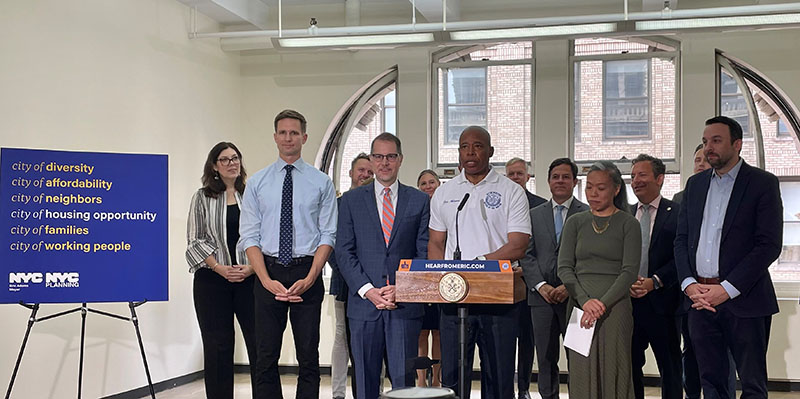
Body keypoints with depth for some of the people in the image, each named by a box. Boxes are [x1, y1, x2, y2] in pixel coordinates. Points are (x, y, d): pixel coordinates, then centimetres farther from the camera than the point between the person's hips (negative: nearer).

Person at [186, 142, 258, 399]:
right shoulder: (203, 197, 7)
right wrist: (219, 268, -11)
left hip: (250, 278, 0)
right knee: (218, 347, 3)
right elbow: (195, 240, 2)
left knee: (259, 342, -3)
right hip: (212, 280, 0)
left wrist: (252, 267, -9)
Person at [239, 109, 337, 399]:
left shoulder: (321, 182, 4)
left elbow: (328, 235, 0)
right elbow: (249, 236, 2)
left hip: (307, 272, -1)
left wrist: (310, 278, -13)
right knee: (266, 356, 5)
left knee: (308, 356, 3)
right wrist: (267, 280, -10)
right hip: (268, 272, 1)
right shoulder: (257, 182, 6)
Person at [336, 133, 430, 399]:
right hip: (364, 304, 1)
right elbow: (344, 252, 3)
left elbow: (425, 252, 4)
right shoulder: (351, 200, 9)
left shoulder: (419, 201, 9)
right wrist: (368, 290, -9)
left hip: (405, 306, -1)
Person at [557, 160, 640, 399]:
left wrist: (603, 303, -15)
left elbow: (629, 271, -4)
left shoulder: (628, 224, 4)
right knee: (581, 373, 0)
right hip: (579, 306, 3)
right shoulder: (575, 223, 12)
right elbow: (564, 267, 4)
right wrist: (585, 301, -11)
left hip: (615, 307, -2)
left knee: (613, 371, -4)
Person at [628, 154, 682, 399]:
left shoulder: (676, 213, -2)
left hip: (662, 302, -4)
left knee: (670, 367, 6)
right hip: (628, 301, 4)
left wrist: (654, 282, -17)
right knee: (630, 366, 8)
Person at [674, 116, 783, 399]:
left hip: (743, 300, -4)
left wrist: (727, 289, -15)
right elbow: (682, 239, 13)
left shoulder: (763, 183, -3)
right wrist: (689, 284, -4)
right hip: (700, 300, 5)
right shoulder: (695, 184, 14)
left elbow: (769, 245, -10)